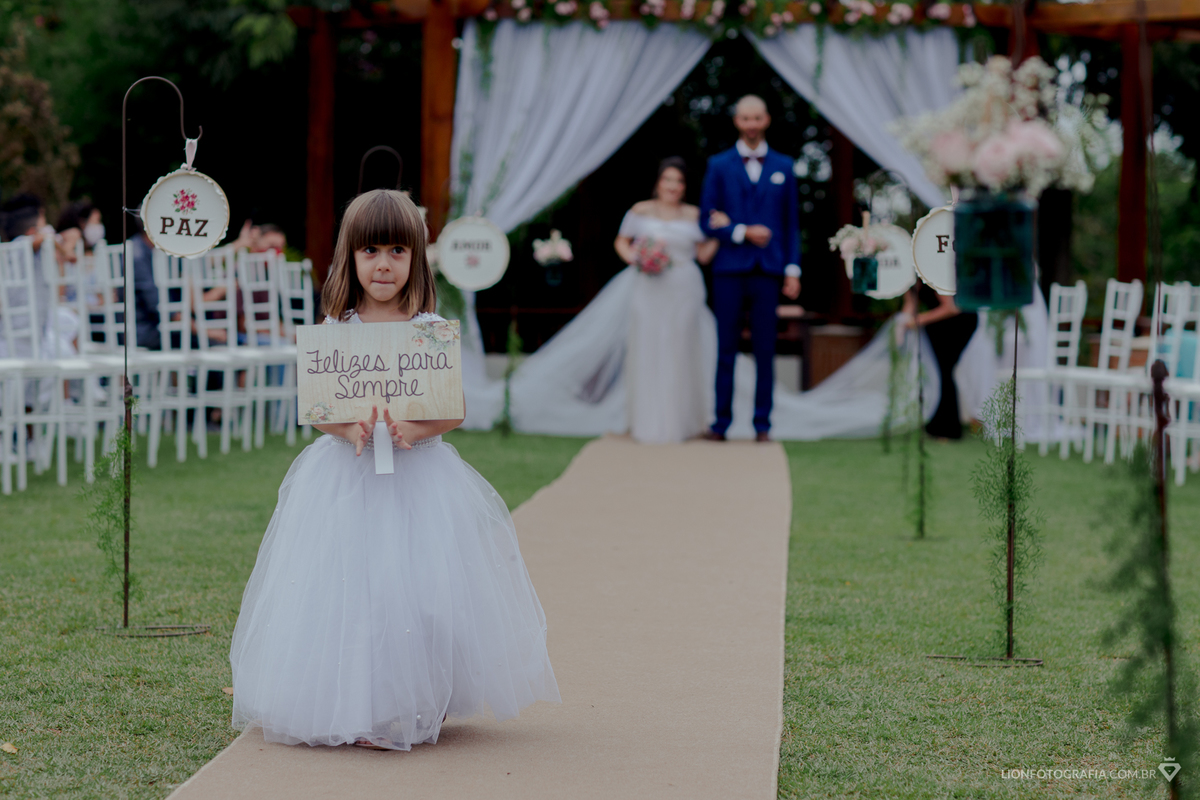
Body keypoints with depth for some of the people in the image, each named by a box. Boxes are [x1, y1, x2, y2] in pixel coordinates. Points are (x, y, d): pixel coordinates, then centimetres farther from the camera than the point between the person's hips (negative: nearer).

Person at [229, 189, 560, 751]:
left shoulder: (433, 331, 0)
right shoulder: (335, 330, 2)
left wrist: (412, 429, -21)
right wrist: (349, 429, -20)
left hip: (419, 473, 0)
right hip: (346, 476, 1)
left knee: (418, 589, -4)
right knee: (346, 589, -4)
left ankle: (415, 707, 10)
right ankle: (350, 708, 6)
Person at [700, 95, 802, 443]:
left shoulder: (782, 166, 11)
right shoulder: (719, 165, 7)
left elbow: (791, 223, 11)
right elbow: (707, 221, 3)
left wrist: (793, 269, 3)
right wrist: (743, 232, -11)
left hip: (768, 271, 1)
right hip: (729, 270, -1)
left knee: (765, 352, 1)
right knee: (726, 350, 2)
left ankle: (762, 425, 5)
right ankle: (721, 423, 7)